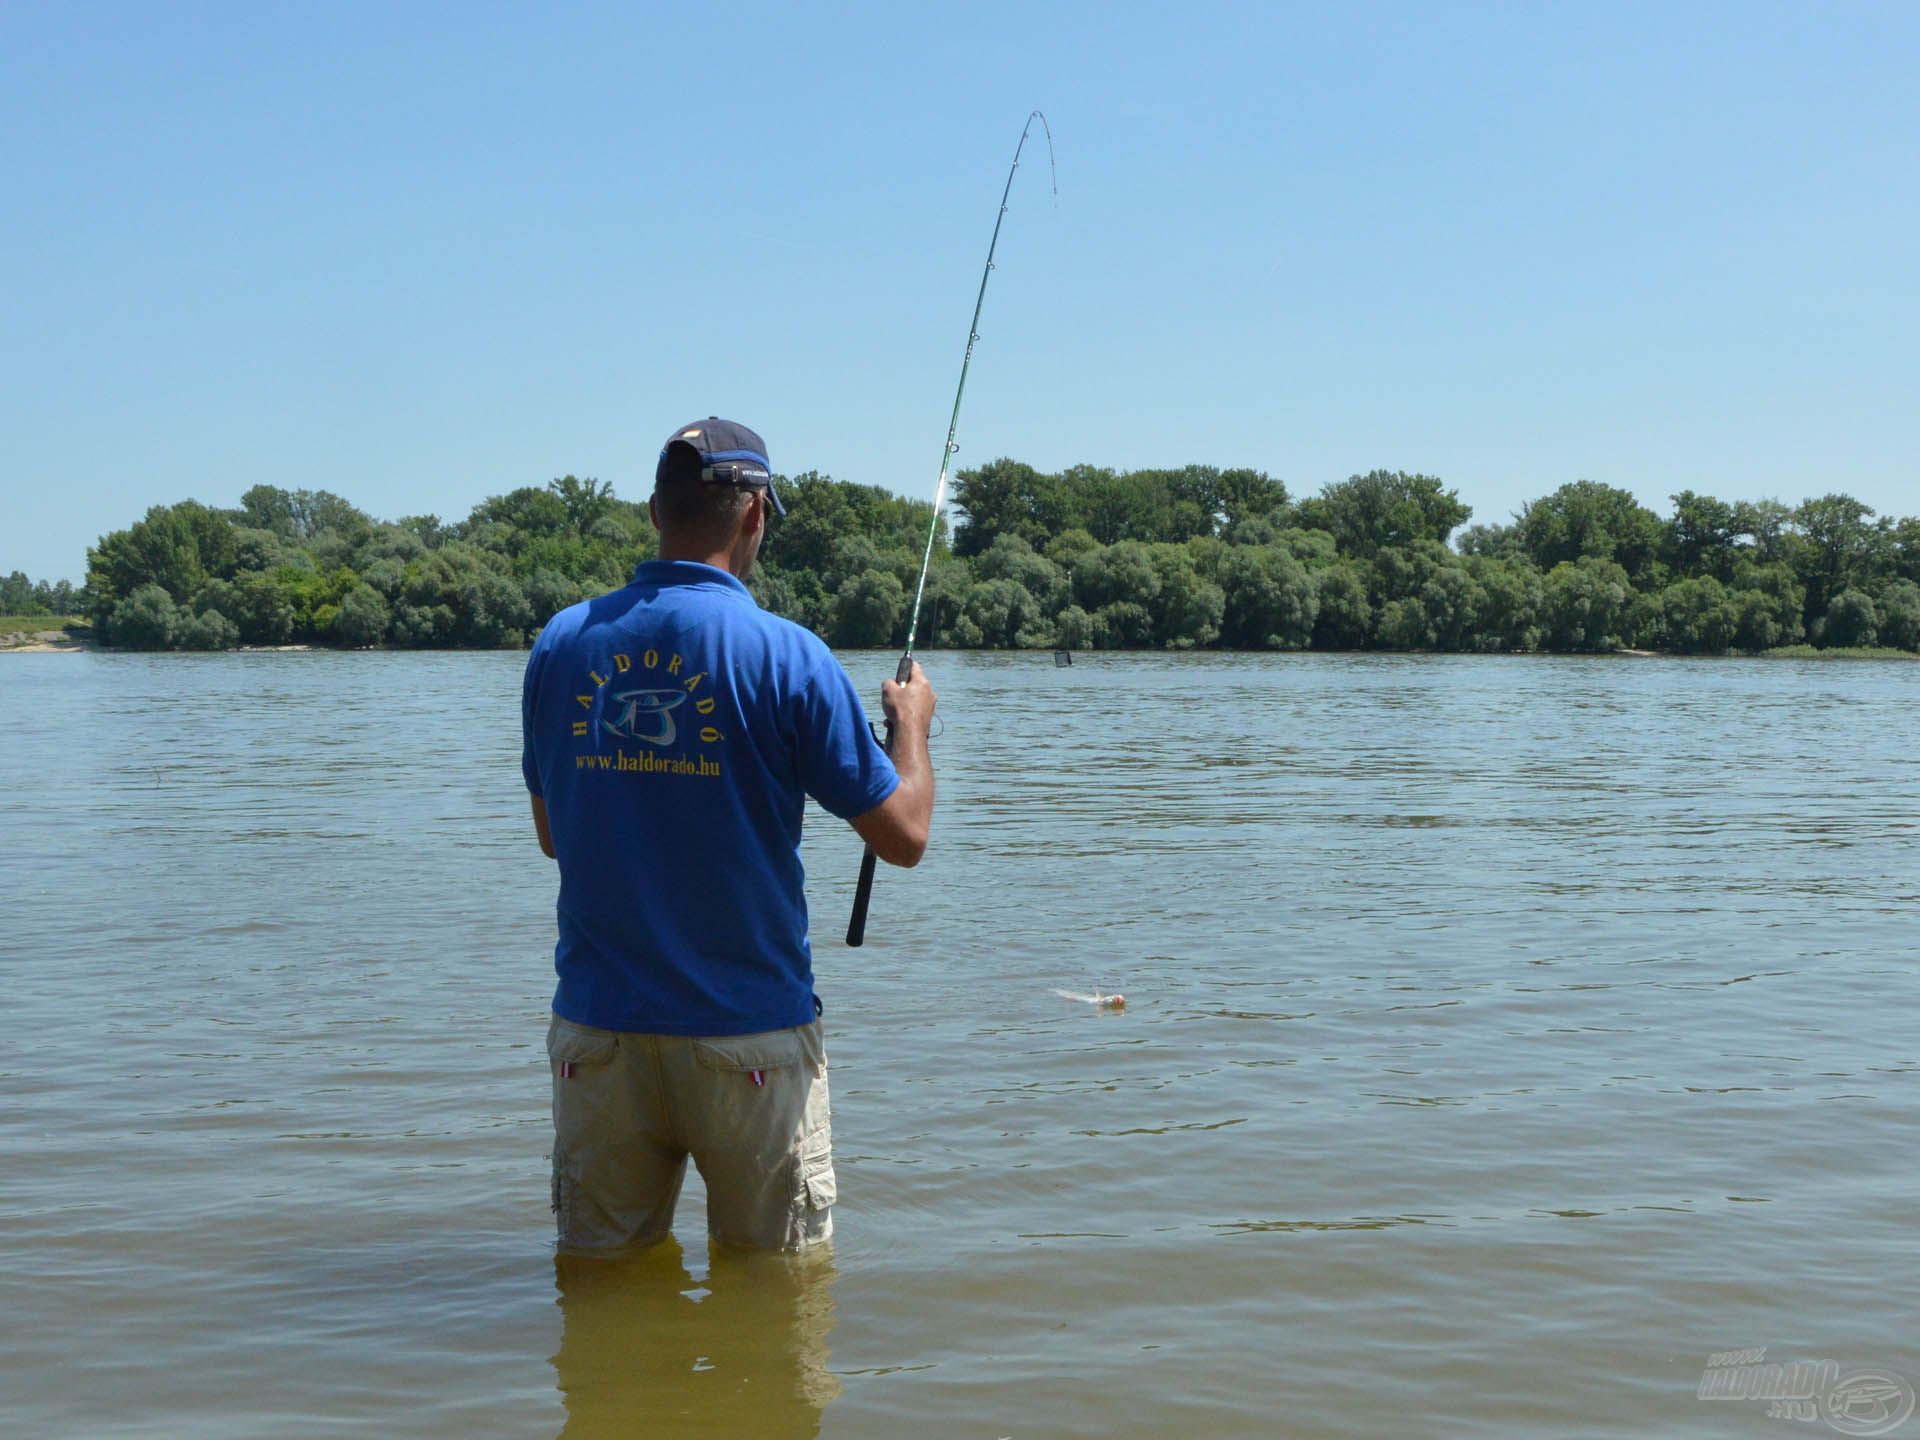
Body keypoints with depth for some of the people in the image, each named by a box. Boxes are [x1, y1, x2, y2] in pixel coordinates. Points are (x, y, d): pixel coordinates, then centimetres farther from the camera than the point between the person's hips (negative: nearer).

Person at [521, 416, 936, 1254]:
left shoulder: (561, 644, 1)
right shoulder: (785, 656, -12)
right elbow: (904, 837, -6)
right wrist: (911, 724, 12)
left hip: (596, 1028, 4)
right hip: (748, 1030, -3)